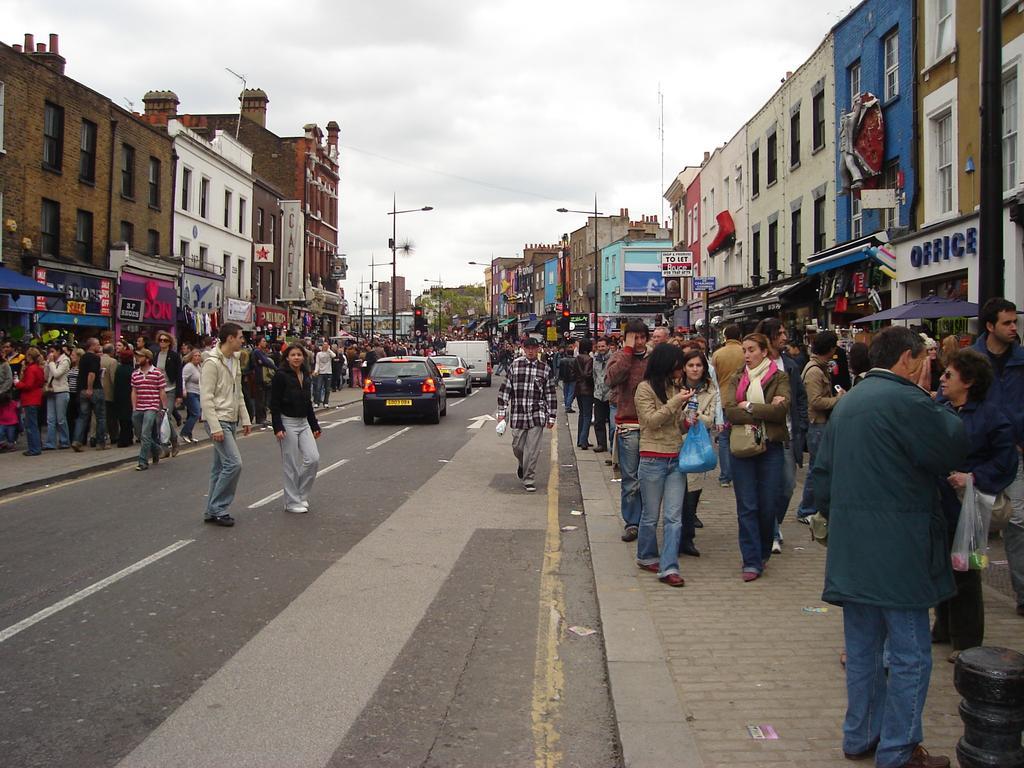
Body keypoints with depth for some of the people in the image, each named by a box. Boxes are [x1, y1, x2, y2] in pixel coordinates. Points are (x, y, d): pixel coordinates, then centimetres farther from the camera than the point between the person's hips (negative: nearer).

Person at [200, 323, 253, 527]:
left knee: (221, 466, 11)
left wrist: (245, 418, 14)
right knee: (233, 463, -13)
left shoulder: (235, 361, 12)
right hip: (218, 420, -9)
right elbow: (206, 398, -18)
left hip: (231, 421, 9)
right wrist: (215, 427, -22)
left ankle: (213, 511, 18)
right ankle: (218, 508, -2)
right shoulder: (212, 362, -15)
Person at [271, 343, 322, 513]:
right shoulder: (281, 376, -9)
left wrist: (314, 426, 17)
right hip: (287, 423, -6)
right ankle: (292, 502, 11)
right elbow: (274, 404, -11)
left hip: (303, 423, 6)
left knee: (313, 459, -2)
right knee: (291, 465, -1)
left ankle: (301, 495, 16)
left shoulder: (306, 377, 10)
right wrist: (278, 427, -18)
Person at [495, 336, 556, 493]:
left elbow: (550, 394, 6)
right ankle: (523, 465, 42)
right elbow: (504, 389, 4)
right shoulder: (514, 366, 2)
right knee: (517, 447, 9)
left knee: (532, 450, -3)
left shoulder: (544, 369, 3)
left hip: (537, 415, -1)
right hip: (518, 414, 1)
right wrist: (501, 412, 1)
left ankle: (529, 481, 8)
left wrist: (551, 417, 5)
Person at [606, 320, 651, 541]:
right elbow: (612, 378, -20)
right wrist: (628, 350, -15)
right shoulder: (620, 357, 1)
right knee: (630, 479, 1)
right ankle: (631, 523, 11)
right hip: (628, 426, -2)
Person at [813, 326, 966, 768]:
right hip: (896, 549, -8)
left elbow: (822, 472, 15)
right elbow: (953, 452, -8)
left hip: (850, 548, 8)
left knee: (862, 648, 18)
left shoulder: (847, 403, 13)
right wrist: (937, 402, 2)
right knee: (909, 653, 3)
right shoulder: (907, 401, -14)